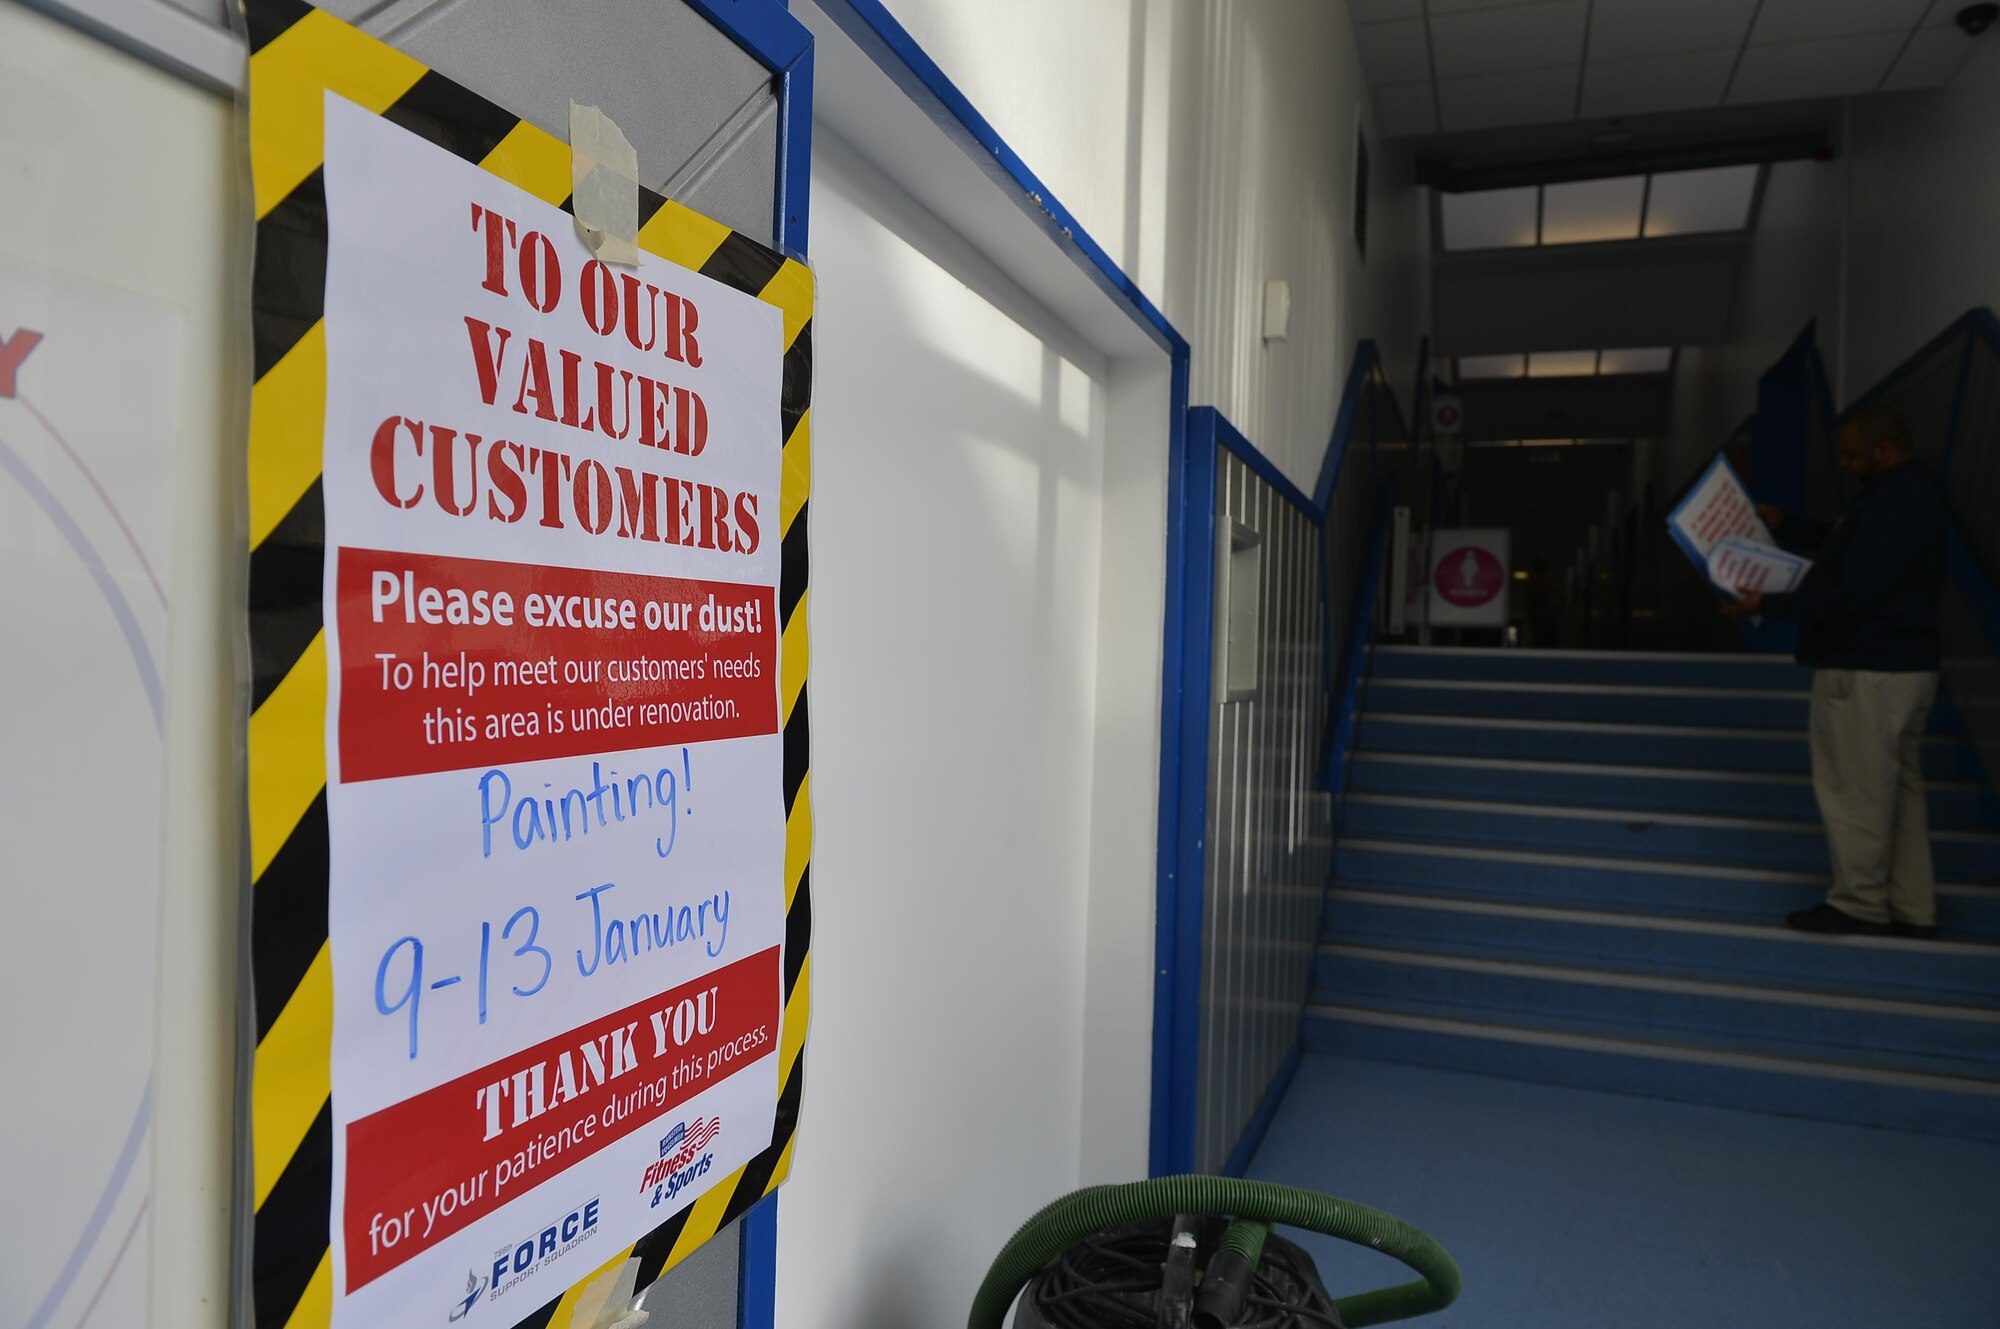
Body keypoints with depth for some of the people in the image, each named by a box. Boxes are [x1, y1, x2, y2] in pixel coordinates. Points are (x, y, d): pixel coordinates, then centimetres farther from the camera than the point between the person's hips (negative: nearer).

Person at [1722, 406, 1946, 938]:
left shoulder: (1894, 506, -21)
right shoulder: (1905, 494, 14)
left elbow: (1848, 592, -25)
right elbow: (1841, 547, 26)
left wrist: (1768, 606, -18)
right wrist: (1785, 525, 15)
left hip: (1867, 673, -11)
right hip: (1902, 665, 11)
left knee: (1854, 792, -1)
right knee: (1898, 788, 14)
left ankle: (1859, 904, 8)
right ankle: (1912, 909, 22)